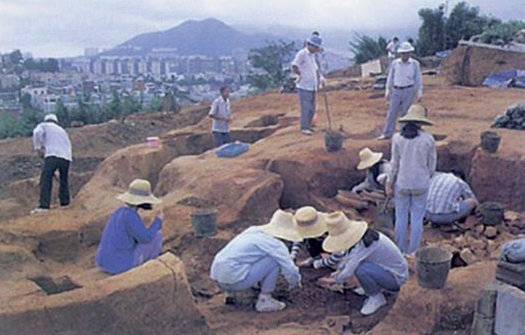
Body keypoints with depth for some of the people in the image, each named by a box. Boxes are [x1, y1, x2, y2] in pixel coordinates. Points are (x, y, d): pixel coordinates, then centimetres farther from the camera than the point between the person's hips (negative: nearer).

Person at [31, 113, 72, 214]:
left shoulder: (44, 125, 19)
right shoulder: (62, 130, 35)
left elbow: (37, 132, -3)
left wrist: (38, 148, 3)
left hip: (52, 155, -5)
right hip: (67, 157, 5)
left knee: (46, 180, -11)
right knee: (64, 180, 19)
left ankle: (44, 206, -22)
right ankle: (65, 203, 21)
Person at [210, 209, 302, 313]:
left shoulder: (253, 230, 16)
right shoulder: (276, 245, -6)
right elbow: (290, 269, -9)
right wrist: (294, 282, 15)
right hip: (235, 280, -8)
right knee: (276, 260, -3)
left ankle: (230, 293, 25)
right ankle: (264, 301, 4)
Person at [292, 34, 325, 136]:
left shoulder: (312, 55, 16)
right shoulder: (302, 54, -11)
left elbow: (315, 68, 22)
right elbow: (294, 68, -15)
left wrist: (320, 77, 7)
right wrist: (301, 75, -5)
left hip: (312, 86, 8)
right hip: (304, 87, -8)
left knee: (312, 109, 12)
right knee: (306, 108, -6)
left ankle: (308, 126, 23)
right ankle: (304, 128, 2)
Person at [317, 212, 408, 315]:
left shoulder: (363, 244, -31)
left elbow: (349, 272, -26)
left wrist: (334, 280, -8)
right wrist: (339, 271, 6)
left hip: (396, 277, -9)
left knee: (360, 269, -32)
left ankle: (377, 297, -6)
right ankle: (376, 286, 16)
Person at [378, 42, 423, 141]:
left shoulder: (415, 64, -3)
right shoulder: (395, 63, 2)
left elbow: (418, 79, -1)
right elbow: (390, 77, 7)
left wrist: (420, 93, -5)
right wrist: (388, 91, 5)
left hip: (409, 91, -2)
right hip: (396, 91, 2)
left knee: (405, 113, -1)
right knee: (392, 112, 1)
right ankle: (387, 134, 5)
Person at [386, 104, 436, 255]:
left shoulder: (397, 138, -9)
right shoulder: (428, 139, -8)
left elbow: (394, 163, -6)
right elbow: (431, 164, 0)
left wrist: (389, 184, 3)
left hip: (402, 183, 0)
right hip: (421, 184, 0)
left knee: (401, 217, 13)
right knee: (417, 219, 10)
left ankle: (401, 251, 23)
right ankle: (413, 252, 18)